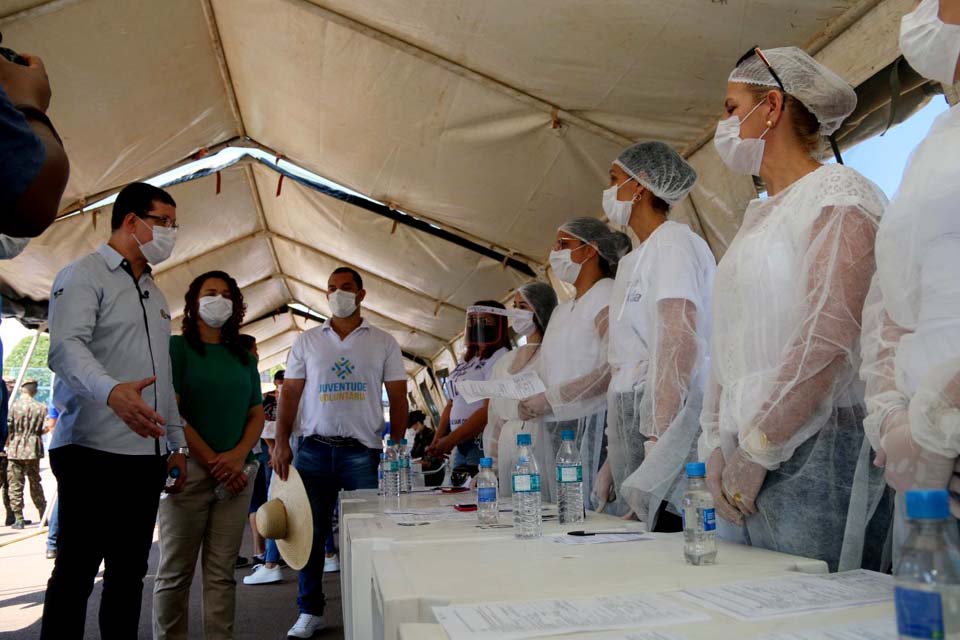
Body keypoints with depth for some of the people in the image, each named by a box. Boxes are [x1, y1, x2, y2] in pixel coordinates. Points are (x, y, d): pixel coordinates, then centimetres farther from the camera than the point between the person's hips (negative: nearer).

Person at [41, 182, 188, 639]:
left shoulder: (154, 294, 21)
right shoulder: (85, 275, -3)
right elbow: (65, 348, -20)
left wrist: (177, 445, 17)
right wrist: (111, 391, -40)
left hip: (148, 454, 7)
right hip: (93, 451, -7)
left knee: (129, 571, 11)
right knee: (76, 571, -1)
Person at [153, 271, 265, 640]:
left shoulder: (244, 357, 15)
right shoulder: (176, 347, 1)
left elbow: (257, 414, 12)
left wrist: (238, 455, -7)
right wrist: (212, 461, -11)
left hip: (236, 471, 4)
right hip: (188, 468, -4)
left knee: (222, 572, 7)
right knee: (176, 571, 2)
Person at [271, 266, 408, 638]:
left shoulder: (383, 342, 6)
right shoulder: (306, 341, 10)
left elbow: (398, 398, 4)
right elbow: (290, 394, 7)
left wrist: (397, 449, -4)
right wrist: (281, 444, -3)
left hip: (363, 450, -1)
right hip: (314, 449, 2)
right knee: (311, 532, 8)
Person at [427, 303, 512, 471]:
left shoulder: (500, 358, -8)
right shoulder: (465, 361, 17)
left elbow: (490, 410, -17)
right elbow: (451, 405, 18)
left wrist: (450, 440, -16)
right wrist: (437, 439, 4)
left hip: (485, 445, -7)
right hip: (461, 446, 8)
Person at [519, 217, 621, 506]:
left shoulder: (608, 296, -3)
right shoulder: (561, 310, 22)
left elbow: (614, 370, -17)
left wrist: (548, 401, -16)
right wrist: (523, 399, 0)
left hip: (590, 425, -7)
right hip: (556, 428, 7)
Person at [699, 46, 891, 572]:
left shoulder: (838, 195, -5)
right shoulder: (758, 218, 20)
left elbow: (828, 340, -17)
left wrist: (758, 451, -15)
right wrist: (718, 447, 8)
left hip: (814, 454, -7)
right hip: (748, 462, 7)